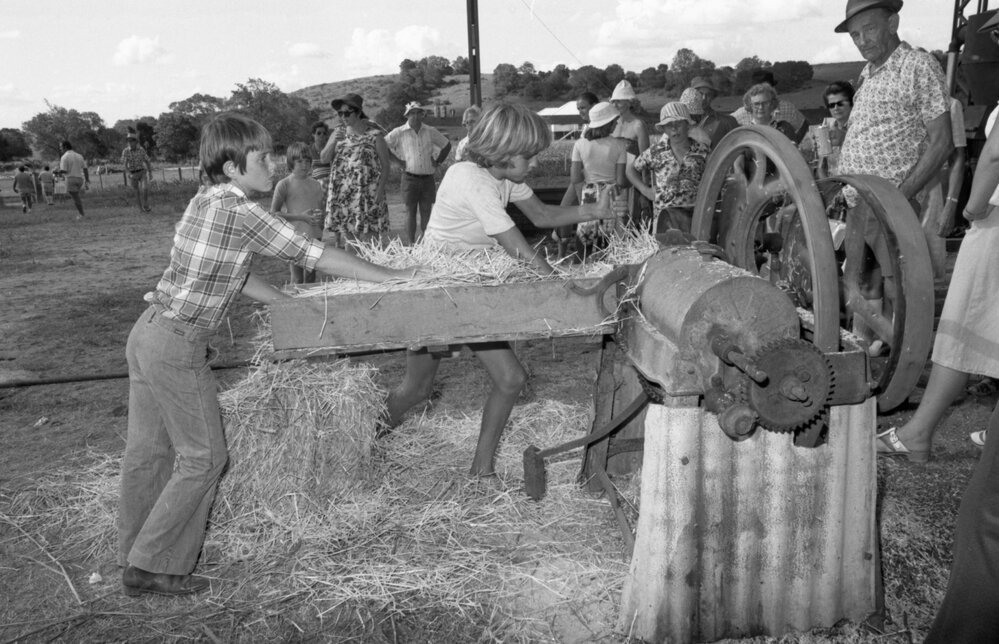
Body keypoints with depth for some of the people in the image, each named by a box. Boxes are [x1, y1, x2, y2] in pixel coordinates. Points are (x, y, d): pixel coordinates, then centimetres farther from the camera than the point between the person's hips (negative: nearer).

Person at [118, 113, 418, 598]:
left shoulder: (204, 202, 9)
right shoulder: (241, 213, -18)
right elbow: (315, 256, -15)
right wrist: (392, 276, -8)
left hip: (147, 332, 9)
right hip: (178, 347, -9)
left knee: (149, 449, 18)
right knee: (202, 457, 4)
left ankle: (135, 554, 33)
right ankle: (153, 567, 14)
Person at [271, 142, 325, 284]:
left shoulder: (315, 184, 11)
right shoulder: (284, 185, -3)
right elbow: (273, 213, -5)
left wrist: (320, 215, -5)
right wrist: (300, 216, -15)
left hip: (315, 236, 4)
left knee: (311, 277, 11)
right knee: (297, 279, -2)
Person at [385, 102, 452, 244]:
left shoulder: (430, 131, 7)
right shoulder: (399, 133, -1)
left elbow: (446, 145, 18)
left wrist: (438, 162, 7)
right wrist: (399, 161, -2)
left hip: (428, 178, 3)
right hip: (410, 177, -2)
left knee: (426, 211, 4)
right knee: (410, 211, 0)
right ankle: (410, 244, 3)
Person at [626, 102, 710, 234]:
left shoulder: (703, 150, 7)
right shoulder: (656, 153, 4)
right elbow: (631, 169, 16)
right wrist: (646, 191, 6)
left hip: (698, 213, 2)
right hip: (667, 212, -1)